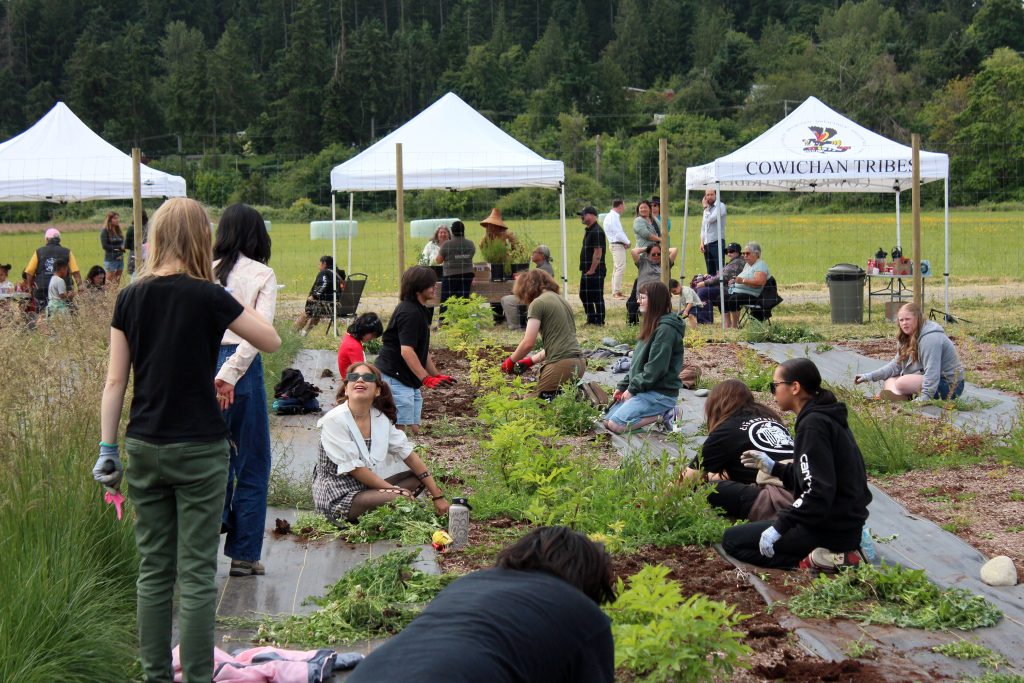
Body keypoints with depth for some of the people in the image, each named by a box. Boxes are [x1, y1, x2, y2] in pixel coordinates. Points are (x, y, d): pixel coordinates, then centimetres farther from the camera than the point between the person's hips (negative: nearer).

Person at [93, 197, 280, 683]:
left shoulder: (131, 298, 1)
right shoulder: (207, 297, -11)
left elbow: (115, 380, 3)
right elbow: (271, 342, -1)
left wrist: (107, 448, 8)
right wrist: (235, 305, 5)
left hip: (144, 448, 4)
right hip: (199, 449, -4)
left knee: (153, 570, 11)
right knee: (197, 575, 1)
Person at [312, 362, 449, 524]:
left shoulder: (381, 418, 3)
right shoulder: (334, 420, -16)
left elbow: (408, 454, 5)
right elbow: (354, 468, -17)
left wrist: (437, 496, 1)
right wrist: (395, 490, -15)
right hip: (337, 497, -8)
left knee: (418, 477, 2)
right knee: (400, 499, -25)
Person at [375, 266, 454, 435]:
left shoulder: (420, 311, 16)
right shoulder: (409, 313, -18)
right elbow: (406, 351, -27)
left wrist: (437, 375, 20)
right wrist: (426, 378, -31)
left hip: (410, 380, 11)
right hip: (395, 378, -11)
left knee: (414, 430, 8)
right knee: (400, 430, -12)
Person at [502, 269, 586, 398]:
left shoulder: (537, 303, -4)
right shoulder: (561, 300, 22)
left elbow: (528, 343, -8)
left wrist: (511, 361, 8)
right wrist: (531, 360, 27)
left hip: (561, 363, -8)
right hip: (579, 363, 8)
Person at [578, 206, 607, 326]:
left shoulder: (596, 231, -16)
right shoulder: (589, 230, 17)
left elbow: (598, 253, -21)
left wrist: (592, 270, -21)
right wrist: (585, 270, 17)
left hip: (595, 271, -11)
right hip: (587, 270, 11)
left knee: (597, 297, -4)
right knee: (584, 295, 16)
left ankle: (599, 321, 2)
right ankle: (591, 319, 24)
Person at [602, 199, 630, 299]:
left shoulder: (614, 216, 15)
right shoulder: (613, 217, -16)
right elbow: (618, 233, -20)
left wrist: (625, 242, 2)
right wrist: (627, 242, -8)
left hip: (615, 245, 11)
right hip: (617, 245, -11)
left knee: (616, 268, 14)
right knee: (620, 268, -14)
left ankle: (615, 292, 19)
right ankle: (616, 292, -16)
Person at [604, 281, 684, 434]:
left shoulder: (665, 329, -17)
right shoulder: (652, 326, 14)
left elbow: (655, 368, -22)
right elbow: (637, 363, 18)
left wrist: (632, 389, -14)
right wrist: (622, 386, 9)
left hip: (660, 392, -10)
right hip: (645, 389, 10)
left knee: (616, 425, -20)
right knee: (607, 421, 6)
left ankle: (662, 416, -7)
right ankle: (660, 412, 8)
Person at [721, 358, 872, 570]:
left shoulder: (813, 424, -18)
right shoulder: (826, 418, 12)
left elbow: (818, 491, -25)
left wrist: (779, 527, -22)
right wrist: (773, 467, 12)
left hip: (830, 528, -10)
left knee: (732, 539, -2)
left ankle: (811, 560, -13)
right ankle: (838, 550, 12)